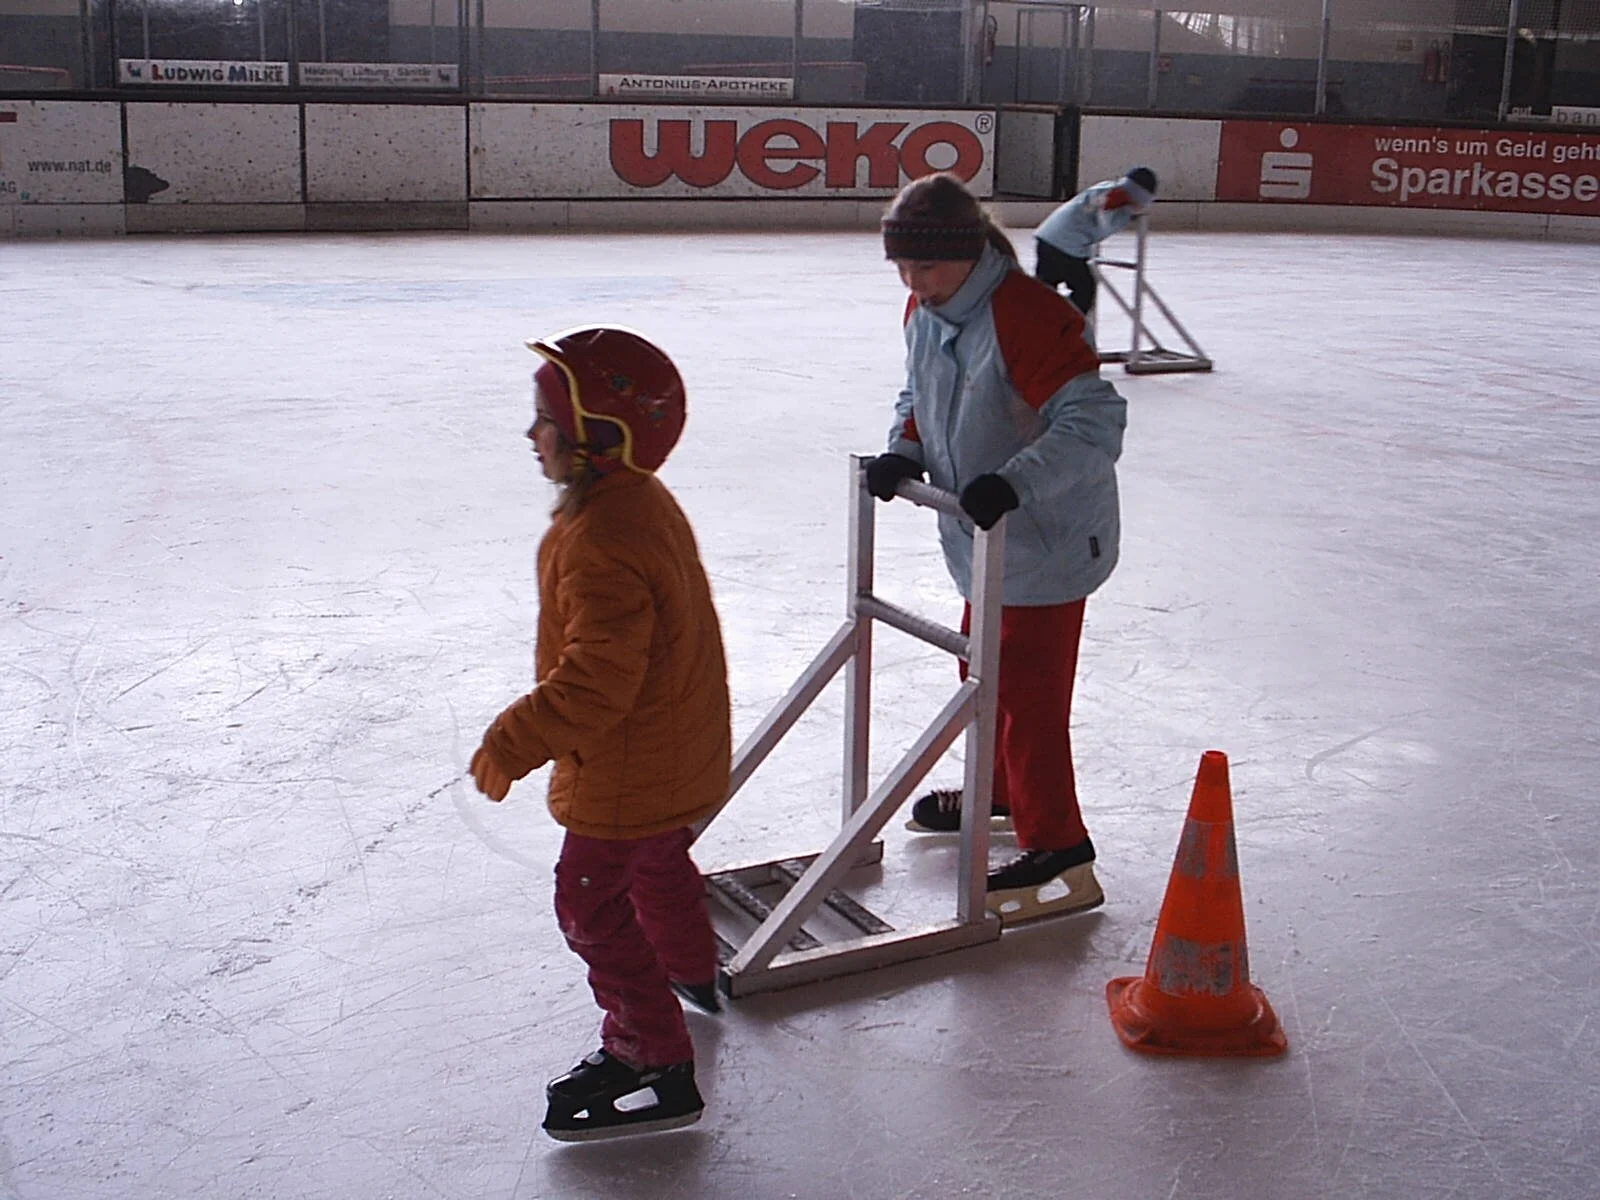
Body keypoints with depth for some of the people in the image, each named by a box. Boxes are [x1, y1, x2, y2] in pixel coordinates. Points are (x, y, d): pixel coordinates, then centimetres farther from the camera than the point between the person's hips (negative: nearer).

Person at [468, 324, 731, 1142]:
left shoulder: (601, 546, -34)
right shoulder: (644, 501, 1)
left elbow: (596, 681, -34)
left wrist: (513, 744, -24)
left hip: (628, 773, -11)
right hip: (681, 749, 11)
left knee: (593, 906, 2)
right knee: (658, 863, 33)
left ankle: (654, 1062, 9)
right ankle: (690, 972, 59)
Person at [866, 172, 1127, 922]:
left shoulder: (1028, 317, -26)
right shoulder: (924, 312, 2)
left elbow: (1094, 420, -31)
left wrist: (1014, 481, -42)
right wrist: (904, 451, -3)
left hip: (1048, 542, -9)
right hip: (983, 541, 9)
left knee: (1027, 690, -5)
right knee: (985, 669, 24)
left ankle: (1059, 853, 6)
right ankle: (997, 789, 47)